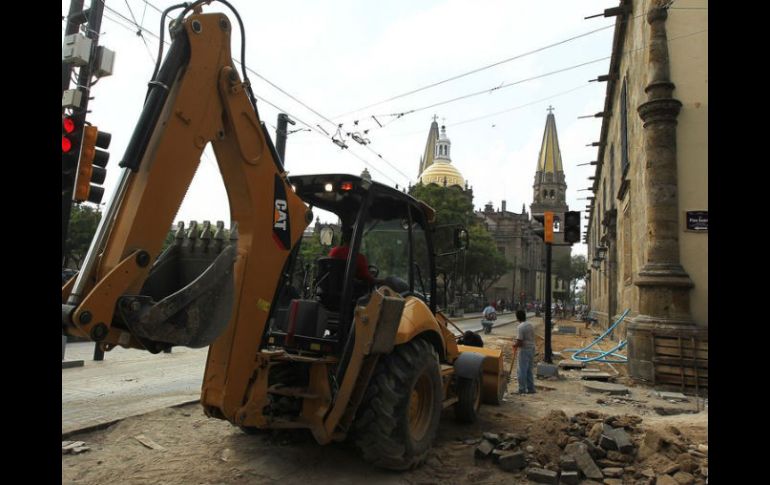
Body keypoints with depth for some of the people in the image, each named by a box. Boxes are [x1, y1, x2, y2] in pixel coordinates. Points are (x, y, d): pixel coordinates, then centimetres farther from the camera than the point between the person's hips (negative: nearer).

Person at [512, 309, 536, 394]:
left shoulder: (520, 327, -17)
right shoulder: (531, 325, 8)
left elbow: (519, 342, -21)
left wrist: (514, 345, 0)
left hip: (524, 350, -8)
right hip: (532, 348, 8)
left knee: (522, 370, 0)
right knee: (530, 370, 15)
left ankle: (522, 389, 3)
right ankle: (530, 388, 19)